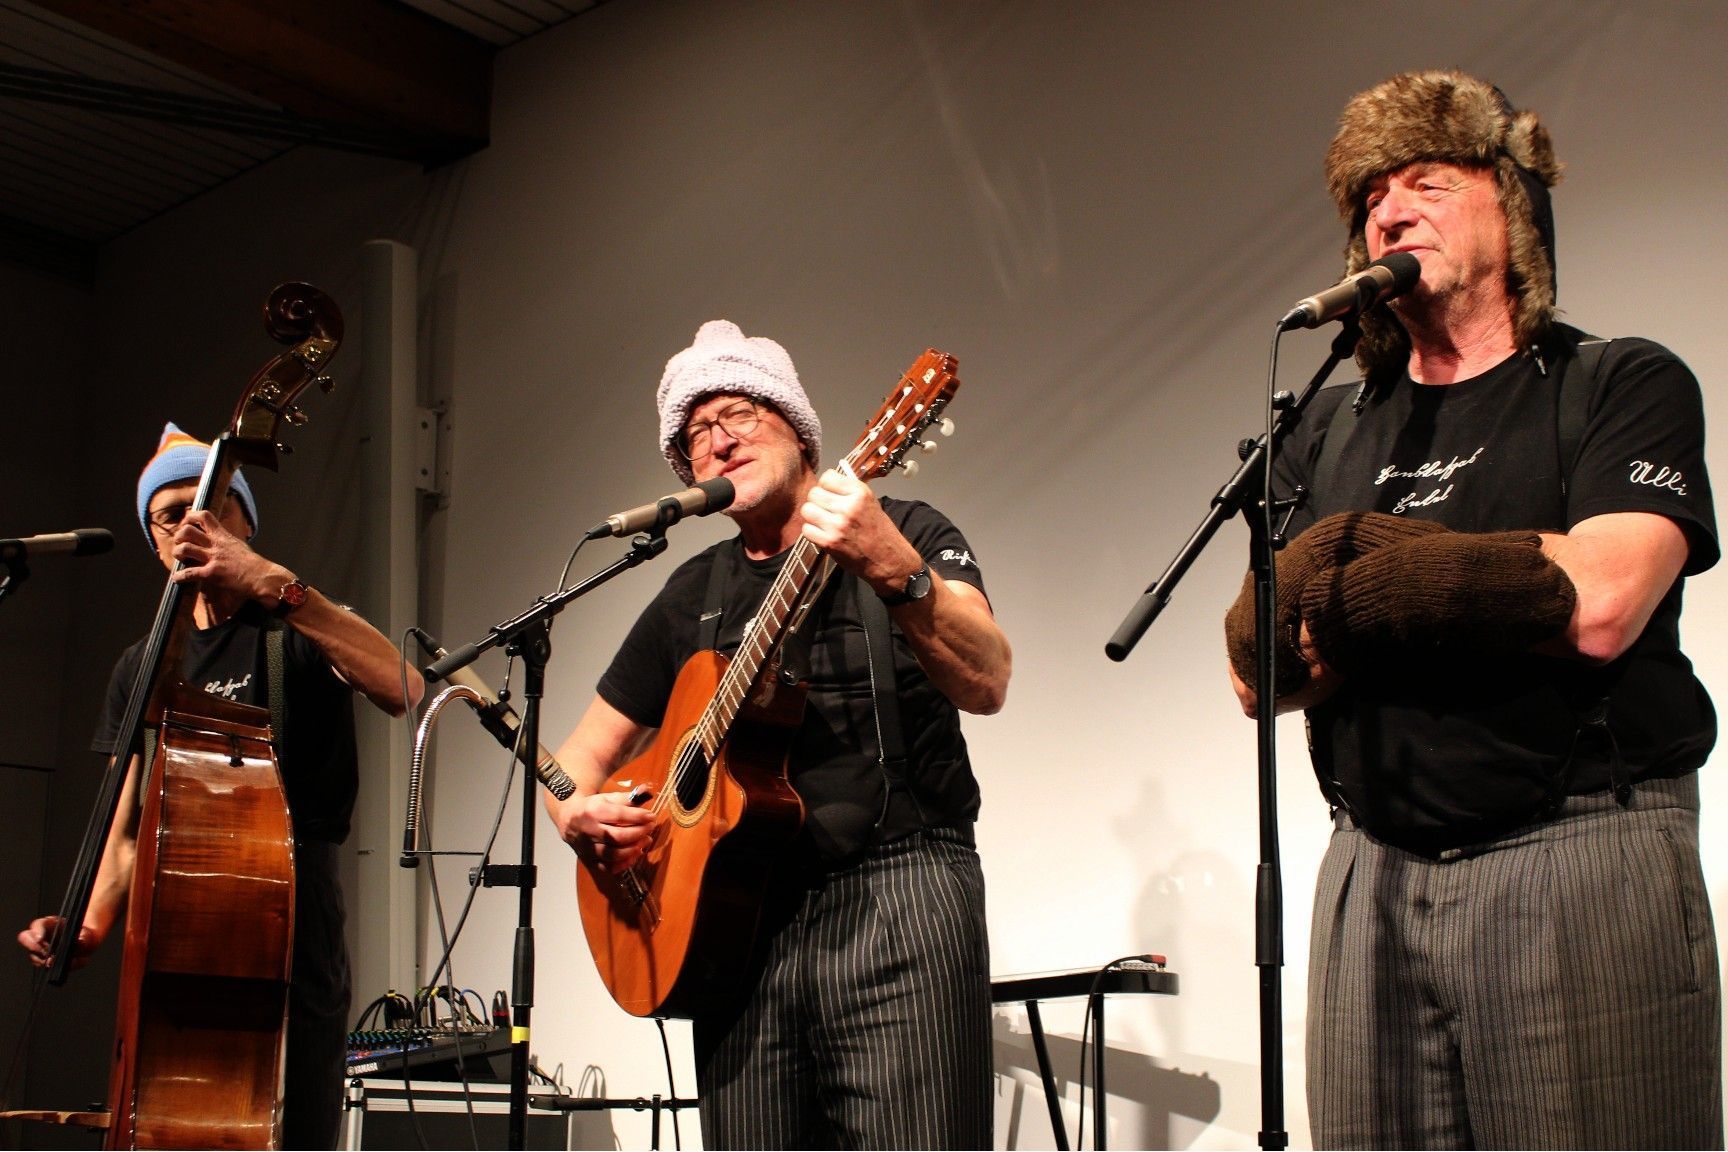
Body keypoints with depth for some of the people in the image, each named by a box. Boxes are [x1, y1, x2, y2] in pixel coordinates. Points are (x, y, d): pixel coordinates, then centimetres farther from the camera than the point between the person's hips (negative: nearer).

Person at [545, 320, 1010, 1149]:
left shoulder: (905, 533, 4)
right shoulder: (694, 594, 17)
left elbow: (985, 685, -15)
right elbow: (584, 755, 22)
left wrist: (897, 571, -32)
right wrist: (579, 816, -1)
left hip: (894, 897, -4)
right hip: (738, 915, 5)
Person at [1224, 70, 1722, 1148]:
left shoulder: (1623, 384, 2)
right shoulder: (1331, 432, 16)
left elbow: (1600, 605, -15)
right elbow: (1256, 667, 6)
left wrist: (1355, 573, -6)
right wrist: (1494, 589, -10)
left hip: (1583, 854, -4)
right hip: (1375, 872, 4)